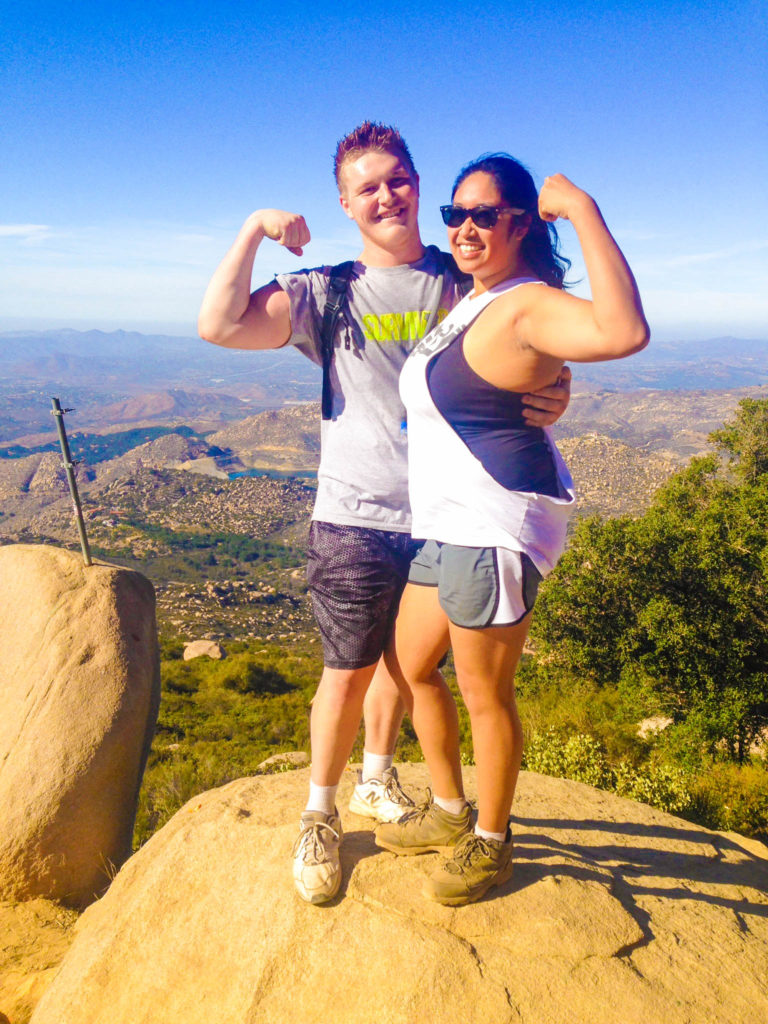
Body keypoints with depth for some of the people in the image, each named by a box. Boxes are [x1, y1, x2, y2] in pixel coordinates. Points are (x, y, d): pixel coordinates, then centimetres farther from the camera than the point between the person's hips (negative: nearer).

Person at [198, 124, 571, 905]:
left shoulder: (463, 280, 5)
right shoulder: (327, 293, 1)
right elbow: (220, 325, -11)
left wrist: (554, 396, -16)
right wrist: (256, 228, -9)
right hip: (357, 518, -2)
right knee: (349, 672, 5)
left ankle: (378, 782, 42)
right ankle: (320, 816, 28)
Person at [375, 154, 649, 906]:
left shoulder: (525, 307, -17)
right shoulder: (473, 298, 15)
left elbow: (624, 332, -38)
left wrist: (582, 211, -31)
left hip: (496, 525, -10)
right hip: (449, 523, 11)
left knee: (484, 693, 5)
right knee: (408, 666, 19)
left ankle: (491, 844, 30)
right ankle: (449, 812, 39)